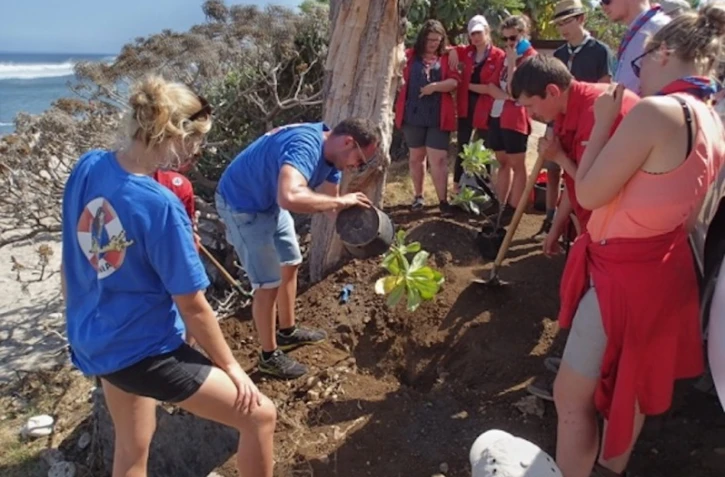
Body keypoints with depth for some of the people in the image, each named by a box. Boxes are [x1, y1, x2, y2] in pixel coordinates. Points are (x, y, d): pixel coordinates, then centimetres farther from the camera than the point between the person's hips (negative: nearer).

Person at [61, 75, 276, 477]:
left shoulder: (87, 168, -6)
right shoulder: (160, 205, -28)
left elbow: (71, 264, 6)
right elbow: (192, 306, -19)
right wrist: (230, 365, -4)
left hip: (94, 342, 9)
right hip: (144, 351, -8)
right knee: (260, 416, 5)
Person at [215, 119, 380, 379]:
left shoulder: (331, 153, -3)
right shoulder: (305, 146, -34)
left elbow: (330, 202, 6)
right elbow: (290, 197, -52)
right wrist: (341, 202, -39)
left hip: (269, 201, 10)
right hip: (242, 204, -10)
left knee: (289, 265, 19)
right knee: (268, 283, -4)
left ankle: (288, 331, 38)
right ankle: (269, 356, 15)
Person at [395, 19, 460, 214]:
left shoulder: (447, 58, 6)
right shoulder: (410, 56, 7)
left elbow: (454, 81, -6)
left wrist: (435, 86, -20)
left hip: (438, 117, -1)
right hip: (413, 115, 1)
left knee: (438, 159, -3)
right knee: (416, 156, 13)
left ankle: (443, 200, 2)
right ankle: (418, 196, 26)